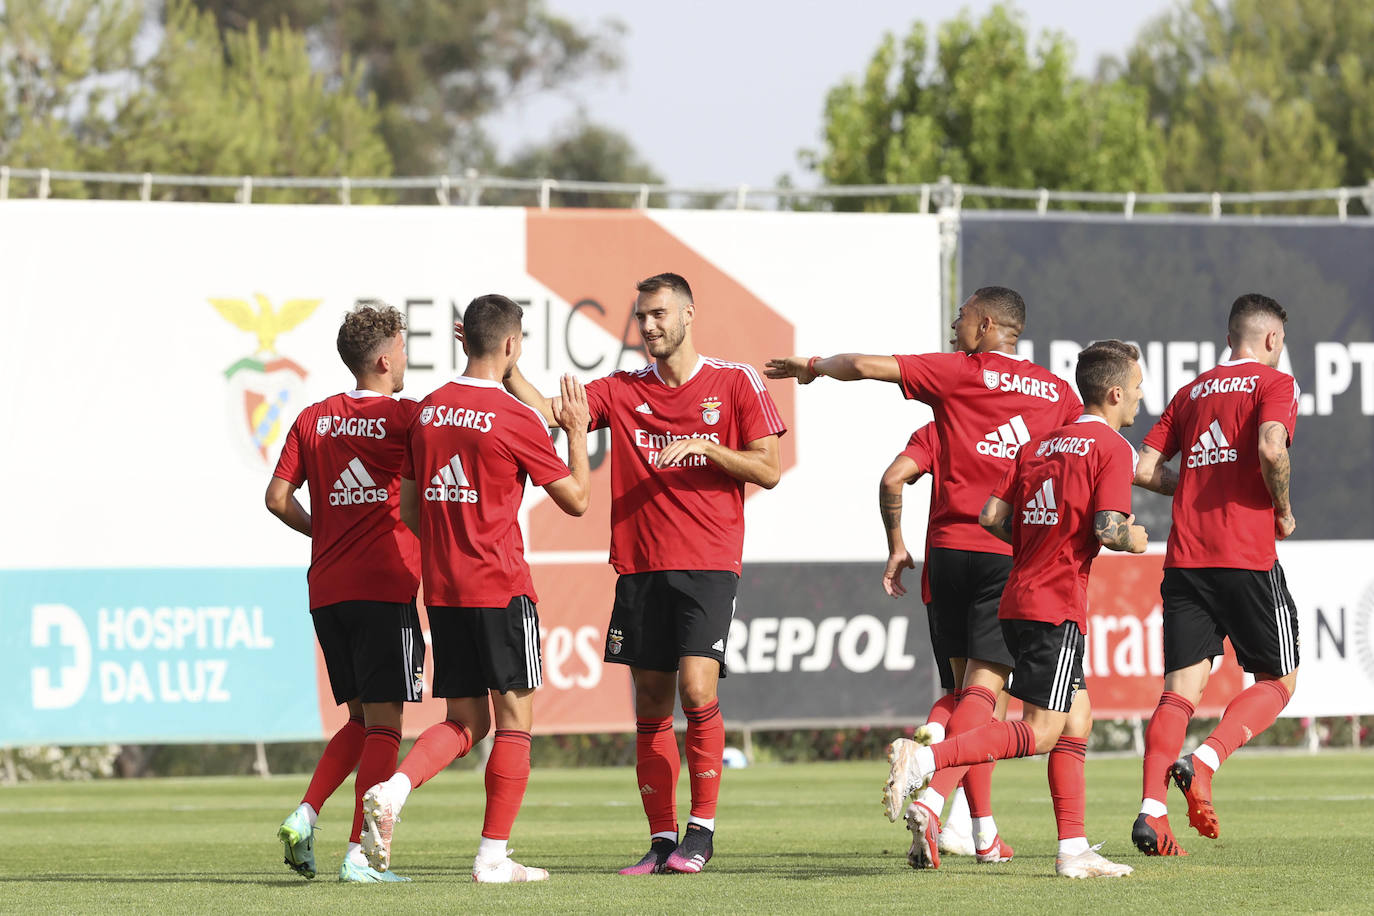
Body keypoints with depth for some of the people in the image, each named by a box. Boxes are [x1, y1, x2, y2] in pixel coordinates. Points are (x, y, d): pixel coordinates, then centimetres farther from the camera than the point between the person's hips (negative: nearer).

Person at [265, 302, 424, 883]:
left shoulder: (314, 419, 8)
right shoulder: (402, 418, -6)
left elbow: (278, 497, 5)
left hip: (326, 590, 6)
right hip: (383, 590, -6)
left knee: (361, 718, 17)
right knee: (383, 723, -2)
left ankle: (305, 816, 0)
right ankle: (359, 854, -7)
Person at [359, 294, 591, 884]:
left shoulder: (427, 411, 8)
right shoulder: (515, 420, -10)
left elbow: (408, 508, 13)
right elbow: (576, 499, -2)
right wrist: (577, 432, 10)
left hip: (442, 590, 6)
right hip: (502, 589, -6)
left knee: (465, 722, 13)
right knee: (514, 719, 3)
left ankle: (392, 790, -13)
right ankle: (493, 856, 0)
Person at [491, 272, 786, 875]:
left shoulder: (735, 383, 4)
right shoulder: (623, 391, 11)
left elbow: (768, 469, 2)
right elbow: (547, 411, 1)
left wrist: (704, 446, -11)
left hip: (708, 565, -4)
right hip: (640, 567, 4)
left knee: (697, 689, -17)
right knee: (651, 706, 3)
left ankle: (702, 828, -5)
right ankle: (662, 841, 9)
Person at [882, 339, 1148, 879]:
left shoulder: (1038, 445, 16)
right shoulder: (1113, 449, -6)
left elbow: (992, 516, 10)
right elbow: (1107, 529, -17)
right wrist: (1133, 540, 4)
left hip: (1018, 595, 8)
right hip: (1058, 605, -8)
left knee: (1077, 719, 12)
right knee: (1040, 732, -9)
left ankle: (1073, 849, 9)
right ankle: (922, 760, -23)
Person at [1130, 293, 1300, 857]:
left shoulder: (1191, 393, 19)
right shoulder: (1274, 383, 2)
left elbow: (1144, 469, 13)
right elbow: (1271, 447, -17)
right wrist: (1283, 510, -2)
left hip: (1184, 558, 5)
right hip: (1248, 557, -5)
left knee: (1182, 686, 1)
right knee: (1278, 681, 9)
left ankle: (1151, 808, -16)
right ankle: (1204, 763, -13)